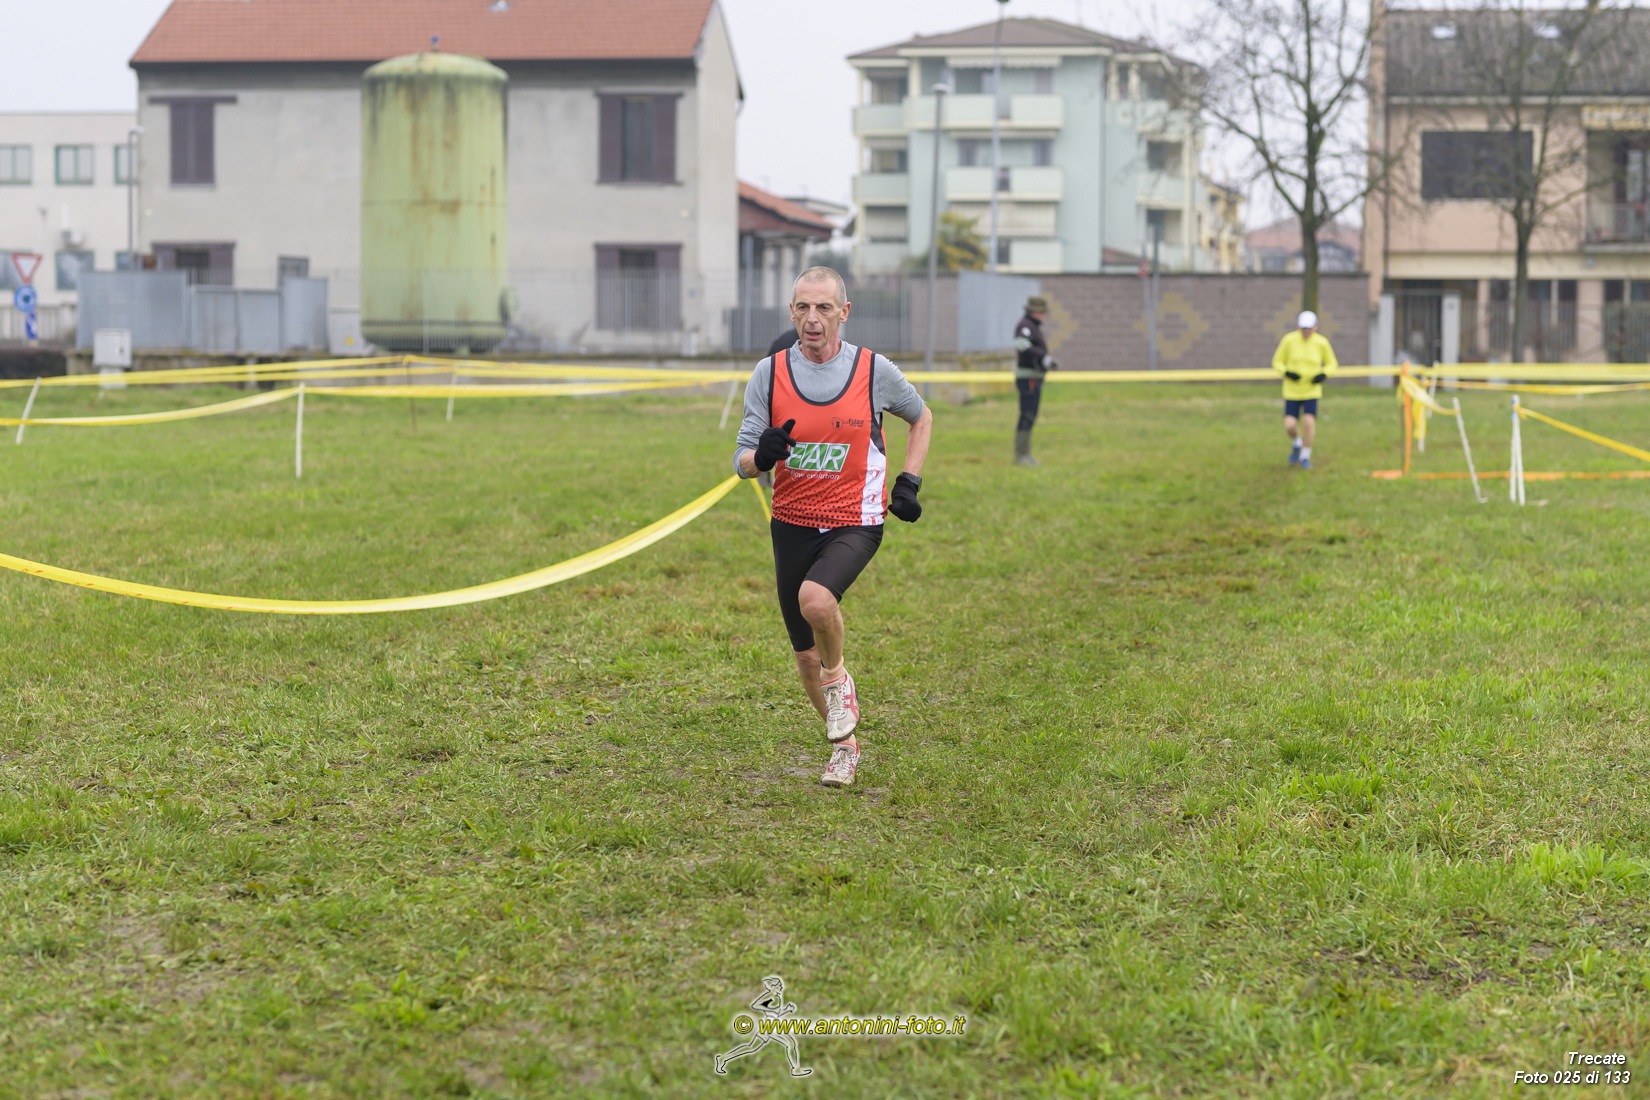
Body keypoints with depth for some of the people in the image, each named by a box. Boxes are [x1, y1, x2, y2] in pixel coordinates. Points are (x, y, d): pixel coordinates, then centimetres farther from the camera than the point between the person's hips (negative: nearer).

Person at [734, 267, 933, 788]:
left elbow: (921, 417, 15)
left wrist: (909, 482, 4)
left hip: (854, 522, -3)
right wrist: (761, 457, -25)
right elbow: (741, 461, -1)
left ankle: (839, 678, -1)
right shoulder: (769, 374, -3)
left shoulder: (874, 370, -5)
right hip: (792, 524, 3)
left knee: (815, 598, -33)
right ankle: (845, 745, 32)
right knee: (806, 655, 8)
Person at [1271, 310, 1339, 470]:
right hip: (1292, 391, 0)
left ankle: (1305, 457, 6)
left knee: (1309, 421, -16)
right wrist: (1286, 373, -18)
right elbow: (1277, 362, 2)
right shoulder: (1289, 340, -7)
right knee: (1290, 425, -9)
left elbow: (1331, 364, 8)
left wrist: (1323, 374, -12)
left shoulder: (1322, 343, -5)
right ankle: (1296, 444, 27)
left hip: (1311, 390, 0)